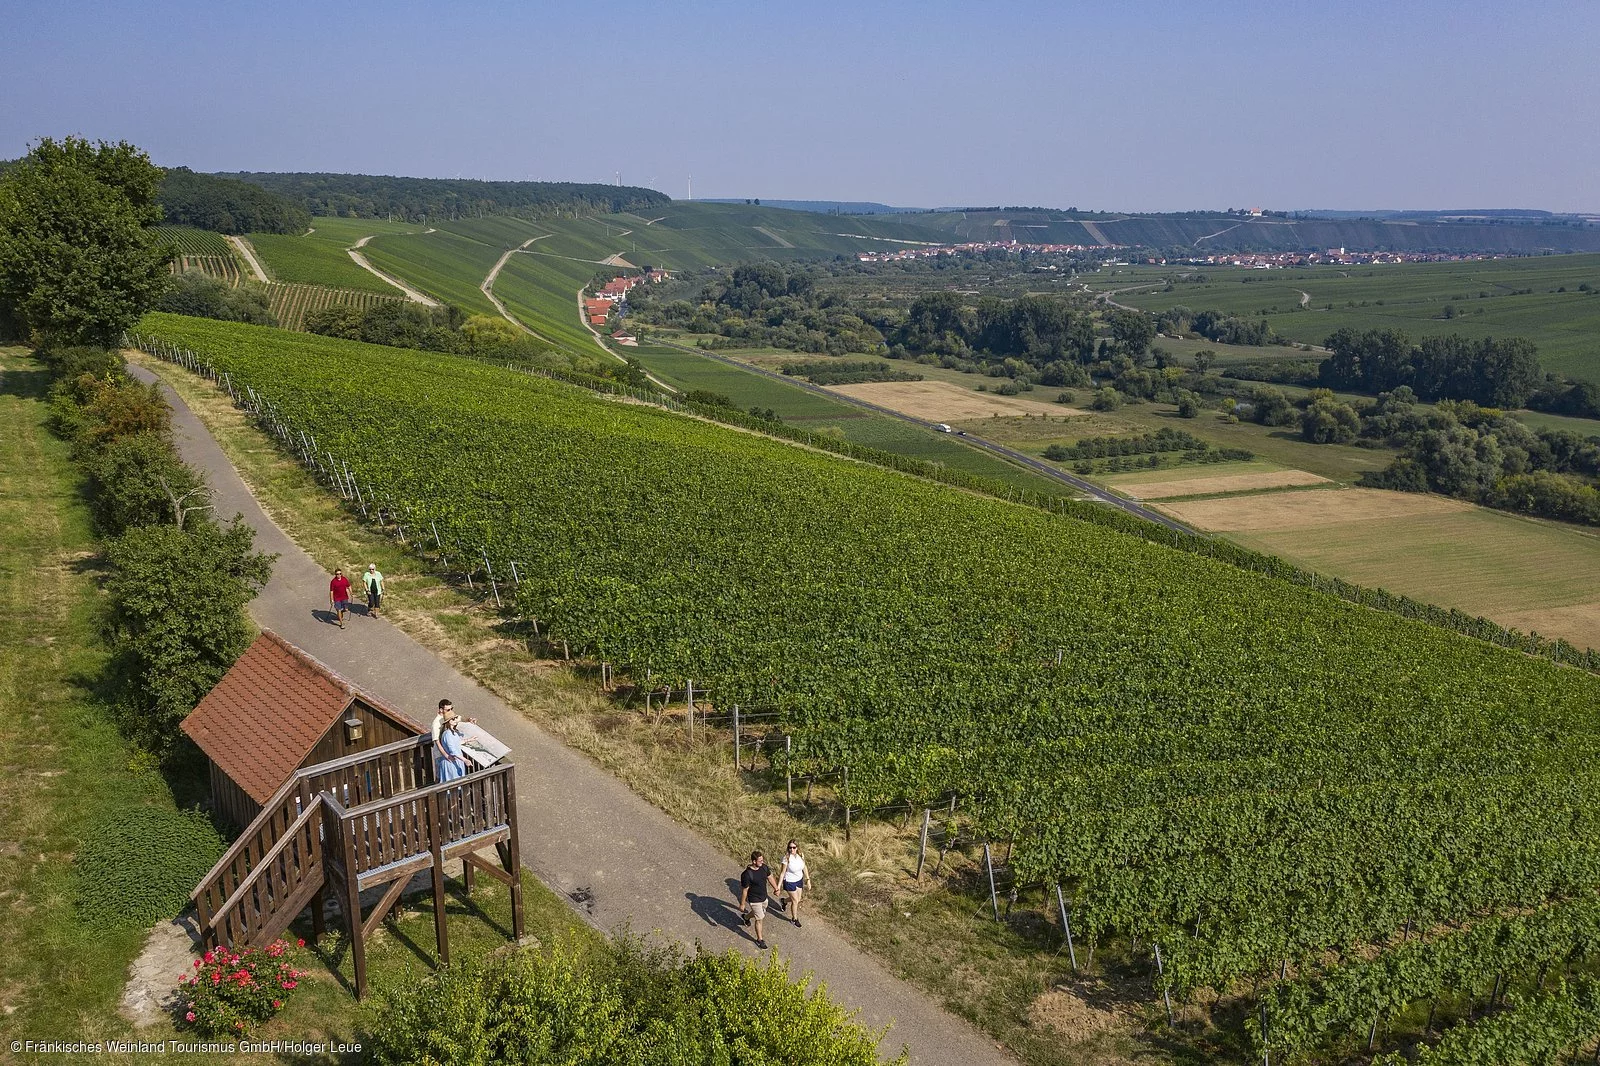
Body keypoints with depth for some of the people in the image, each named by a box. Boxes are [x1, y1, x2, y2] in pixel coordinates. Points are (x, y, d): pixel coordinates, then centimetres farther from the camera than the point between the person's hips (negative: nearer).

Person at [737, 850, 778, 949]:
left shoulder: (764, 867, -12)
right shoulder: (747, 874, -31)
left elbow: (770, 878, 7)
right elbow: (744, 890, -20)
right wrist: (742, 904, -9)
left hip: (764, 897, 7)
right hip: (754, 900, -7)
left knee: (759, 913, 28)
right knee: (759, 919, 2)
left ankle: (746, 917, 59)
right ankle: (759, 939, 23)